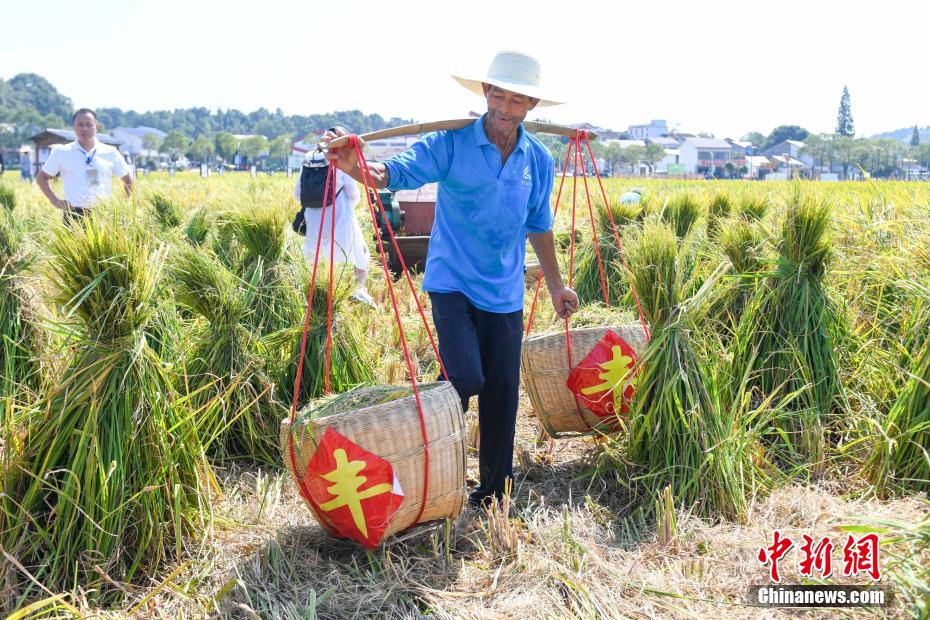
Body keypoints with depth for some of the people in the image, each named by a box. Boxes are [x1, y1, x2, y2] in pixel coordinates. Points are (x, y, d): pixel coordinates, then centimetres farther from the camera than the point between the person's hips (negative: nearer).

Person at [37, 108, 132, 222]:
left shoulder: (110, 152, 6)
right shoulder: (61, 152, 4)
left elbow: (128, 179, 16)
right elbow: (42, 177, 14)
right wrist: (55, 200, 2)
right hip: (74, 214, -1)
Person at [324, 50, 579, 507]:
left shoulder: (539, 160, 4)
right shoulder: (452, 142, -8)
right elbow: (398, 172, -20)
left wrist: (556, 285, 21)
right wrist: (357, 167, -42)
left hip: (505, 292, 4)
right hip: (451, 282, -4)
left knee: (502, 392, 8)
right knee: (465, 377, -18)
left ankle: (495, 486, 26)